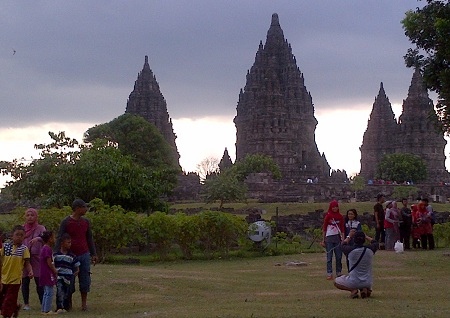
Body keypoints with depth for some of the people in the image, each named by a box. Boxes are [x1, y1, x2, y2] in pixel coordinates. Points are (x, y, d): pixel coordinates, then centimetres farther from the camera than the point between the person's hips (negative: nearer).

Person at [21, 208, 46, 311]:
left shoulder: (40, 228, 3)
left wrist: (38, 239, -34)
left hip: (37, 257, -2)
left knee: (39, 281, -6)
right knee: (25, 281, 3)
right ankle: (26, 303, 12)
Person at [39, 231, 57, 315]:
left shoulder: (44, 248, 14)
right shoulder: (48, 249, -17)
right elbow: (49, 263, -19)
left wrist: (54, 270, 19)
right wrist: (55, 271, -8)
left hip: (45, 274, 10)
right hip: (48, 274, -10)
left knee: (46, 292, 15)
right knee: (49, 293, -6)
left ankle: (44, 309, 19)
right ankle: (47, 310, -4)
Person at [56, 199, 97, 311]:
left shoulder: (86, 222, 9)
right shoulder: (65, 222, -4)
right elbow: (60, 239, 0)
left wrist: (93, 254, 12)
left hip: (84, 255, 3)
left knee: (85, 279, 3)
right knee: (69, 281, 2)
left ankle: (84, 303, 11)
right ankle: (69, 304, 12)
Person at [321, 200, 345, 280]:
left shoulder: (340, 216, 6)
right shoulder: (328, 216, -2)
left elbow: (342, 228, 9)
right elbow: (324, 228, 1)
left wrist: (343, 239, 2)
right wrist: (323, 240, -1)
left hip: (337, 238, 3)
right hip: (329, 238, -3)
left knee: (339, 256, 5)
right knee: (329, 256, -1)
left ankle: (339, 273, 15)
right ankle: (329, 274, 0)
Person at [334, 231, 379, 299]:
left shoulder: (350, 250, -14)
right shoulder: (370, 250, -9)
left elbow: (343, 245, 12)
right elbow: (375, 243, 17)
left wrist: (349, 236, 26)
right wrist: (366, 236, 27)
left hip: (353, 282, -3)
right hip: (367, 282, 3)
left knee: (336, 282, 21)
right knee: (368, 292, 37)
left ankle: (353, 290, -3)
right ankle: (365, 289, 0)